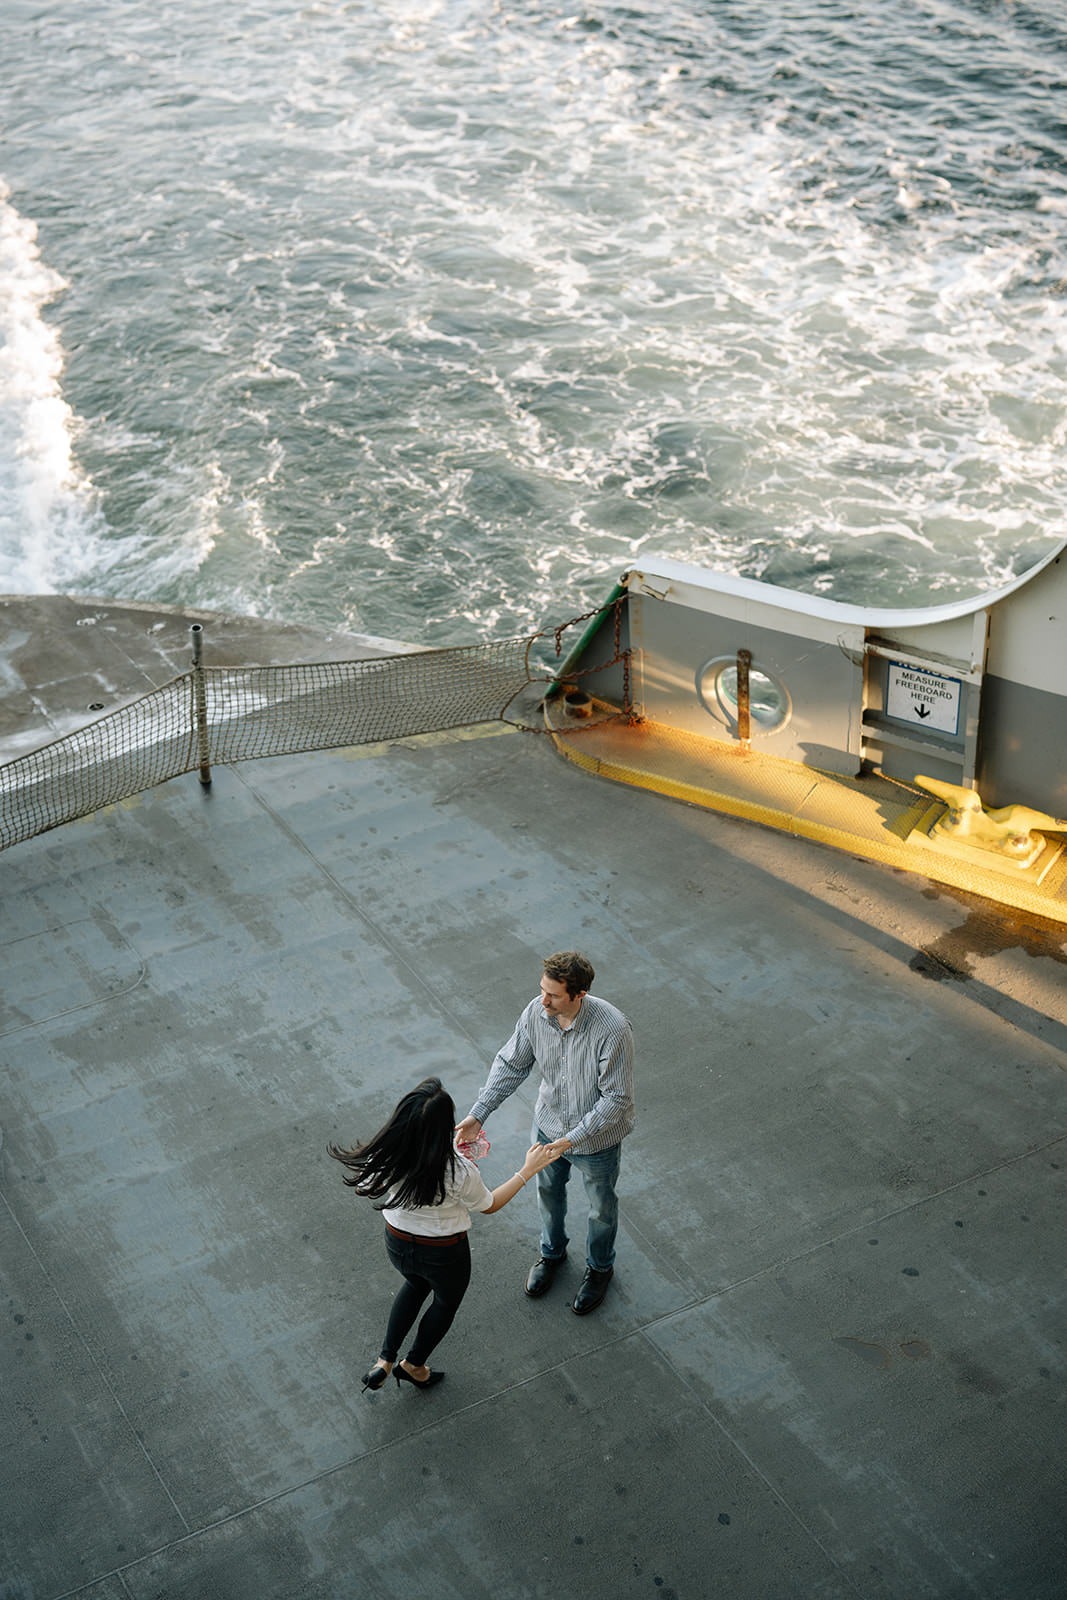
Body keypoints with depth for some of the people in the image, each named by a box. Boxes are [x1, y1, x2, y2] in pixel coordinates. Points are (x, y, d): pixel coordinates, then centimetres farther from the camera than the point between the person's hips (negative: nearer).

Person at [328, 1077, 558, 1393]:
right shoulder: (458, 1171, -36)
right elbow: (489, 1206, -15)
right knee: (447, 1302, 31)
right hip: (444, 1255, -3)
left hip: (398, 1245, 3)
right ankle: (413, 1366, 52)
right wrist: (528, 1170, -7)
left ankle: (385, 1361, 35)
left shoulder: (385, 1157, -28)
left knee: (416, 1285, 37)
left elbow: (364, 1187, -5)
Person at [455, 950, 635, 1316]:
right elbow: (510, 1064, -8)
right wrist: (478, 1114, -15)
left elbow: (616, 1098, -30)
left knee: (601, 1207, 22)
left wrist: (572, 1139, -34)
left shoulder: (612, 1030, -37)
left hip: (597, 1138, -4)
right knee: (548, 1193, 28)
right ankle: (552, 1252, 58)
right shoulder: (536, 1012, -22)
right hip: (549, 1125, 4)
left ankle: (599, 1268, 51)